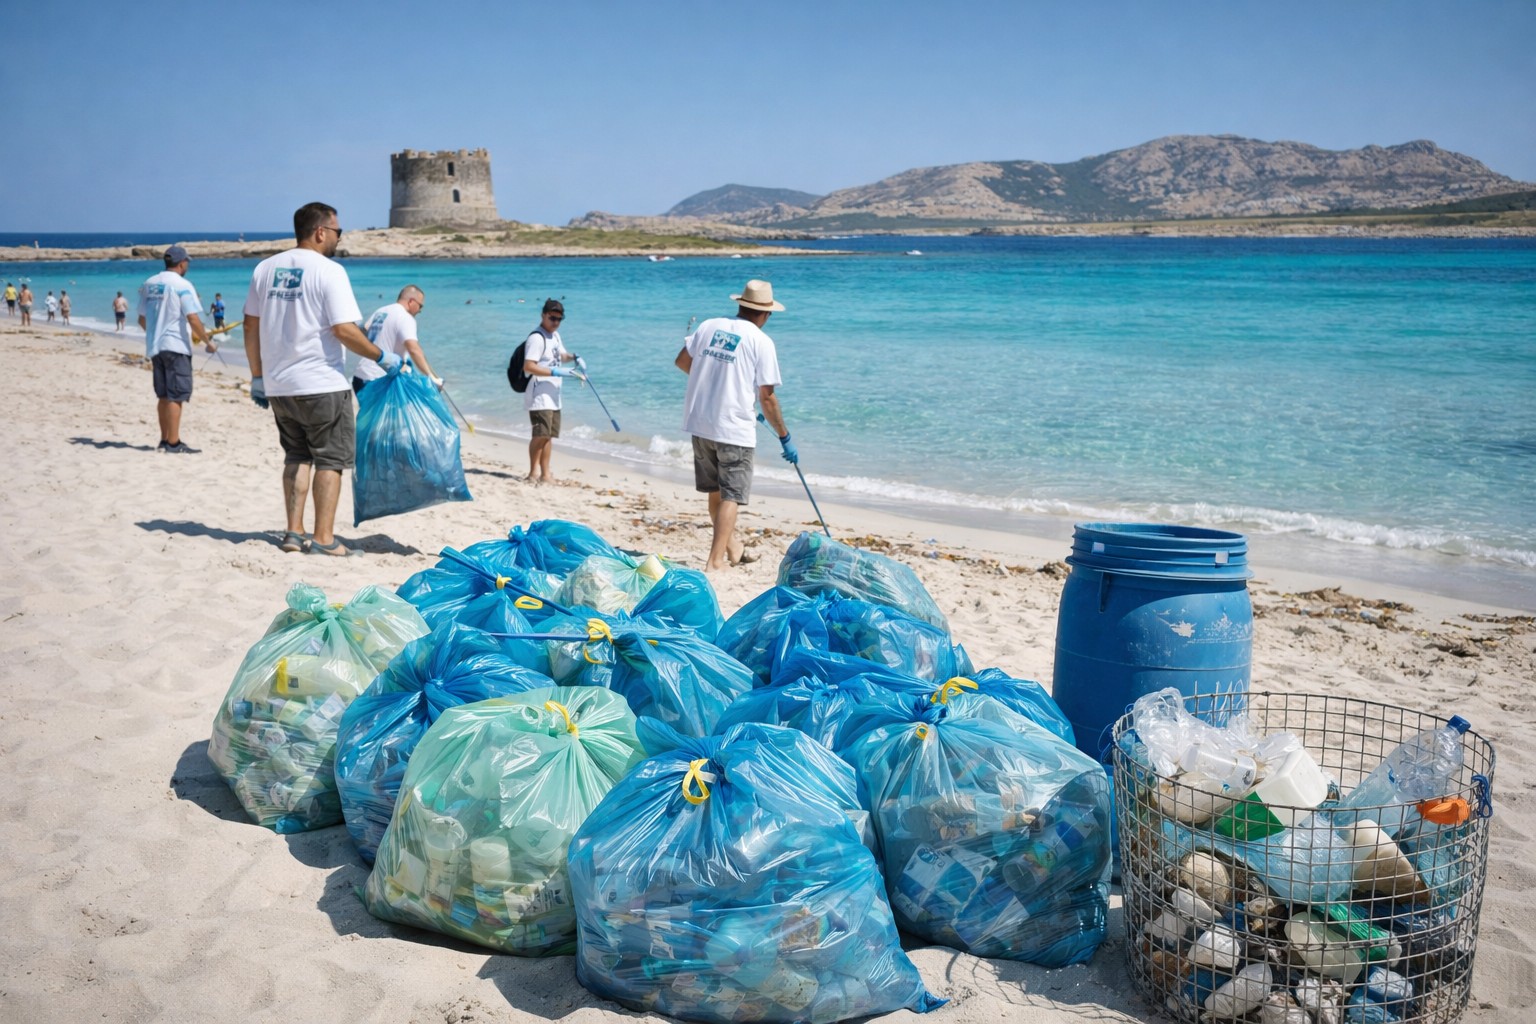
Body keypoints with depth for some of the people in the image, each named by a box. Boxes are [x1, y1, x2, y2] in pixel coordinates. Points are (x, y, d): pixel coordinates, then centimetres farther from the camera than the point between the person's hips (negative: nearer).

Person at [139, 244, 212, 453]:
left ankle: (165, 439, 18)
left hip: (154, 347, 7)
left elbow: (142, 319, 17)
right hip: (176, 346, -7)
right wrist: (208, 341, -7)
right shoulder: (182, 285, -10)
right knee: (176, 395, -6)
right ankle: (173, 443, -8)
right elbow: (193, 319, -17)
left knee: (163, 395, 14)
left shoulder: (148, 284, 11)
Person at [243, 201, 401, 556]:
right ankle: (323, 538, 1)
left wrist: (257, 377, 16)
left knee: (296, 456, 18)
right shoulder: (329, 271, -11)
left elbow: (251, 326, 11)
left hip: (278, 385, 6)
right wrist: (382, 357, -6)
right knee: (330, 459, 3)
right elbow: (345, 330, -18)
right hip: (322, 384, -6)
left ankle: (294, 533, 15)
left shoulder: (265, 268, 9)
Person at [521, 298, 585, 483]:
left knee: (549, 435, 11)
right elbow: (528, 366, -23)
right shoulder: (537, 338, -14)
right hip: (539, 395, -9)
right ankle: (534, 472, -7)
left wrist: (574, 357, 10)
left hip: (553, 395, 9)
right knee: (541, 434, -15)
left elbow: (561, 355, 33)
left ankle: (545, 474, 17)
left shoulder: (555, 335, 15)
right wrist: (556, 372, -25)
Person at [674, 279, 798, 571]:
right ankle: (715, 560, -5)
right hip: (735, 429, -6)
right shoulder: (762, 342, -7)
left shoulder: (710, 326, 6)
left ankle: (732, 549, 36)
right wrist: (785, 437, 3)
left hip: (699, 424, 6)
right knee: (731, 496, 2)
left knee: (716, 492, 19)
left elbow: (682, 361, 17)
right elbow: (767, 398, -7)